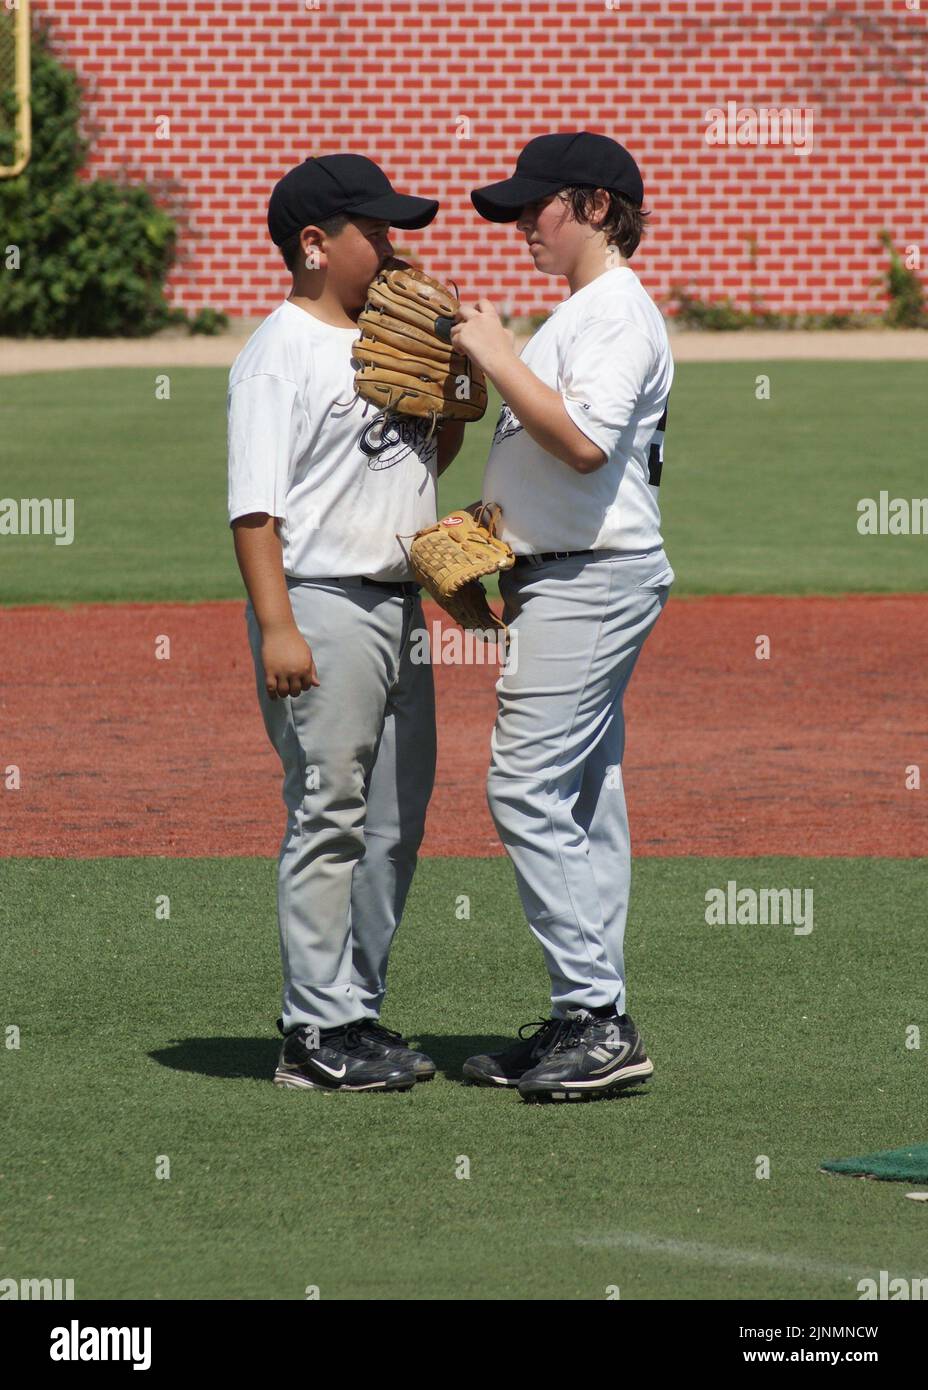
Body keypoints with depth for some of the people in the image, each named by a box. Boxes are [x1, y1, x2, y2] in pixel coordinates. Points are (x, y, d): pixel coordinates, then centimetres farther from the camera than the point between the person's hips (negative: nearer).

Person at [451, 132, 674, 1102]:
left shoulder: (618, 310, -12)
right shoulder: (578, 313, 20)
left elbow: (586, 441, -25)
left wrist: (496, 357, -18)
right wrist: (515, 570, 16)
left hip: (596, 576, -11)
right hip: (566, 577, 11)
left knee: (529, 788, -15)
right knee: (582, 799, 10)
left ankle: (596, 1017, -15)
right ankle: (589, 1024, 13)